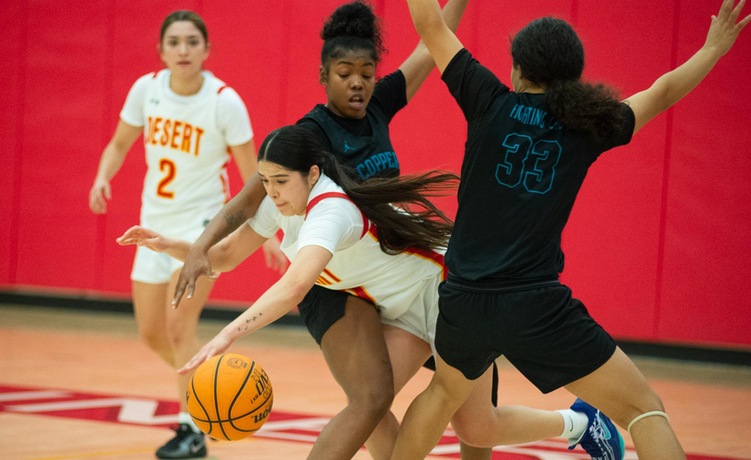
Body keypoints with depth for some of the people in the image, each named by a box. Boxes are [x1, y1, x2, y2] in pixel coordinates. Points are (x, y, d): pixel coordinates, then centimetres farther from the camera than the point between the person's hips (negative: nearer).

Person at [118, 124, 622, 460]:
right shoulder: (282, 203, -10)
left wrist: (227, 335, -63)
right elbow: (225, 255, -1)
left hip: (448, 289, -8)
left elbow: (294, 285, -54)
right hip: (405, 306, 8)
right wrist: (169, 245, -18)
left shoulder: (331, 209, -37)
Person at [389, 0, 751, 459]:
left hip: (464, 302, 3)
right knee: (644, 409, 4)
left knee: (446, 391, 33)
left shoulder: (491, 104, 1)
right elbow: (662, 93, 19)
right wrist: (714, 48, 36)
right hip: (536, 308, -3)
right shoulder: (587, 125, 3)